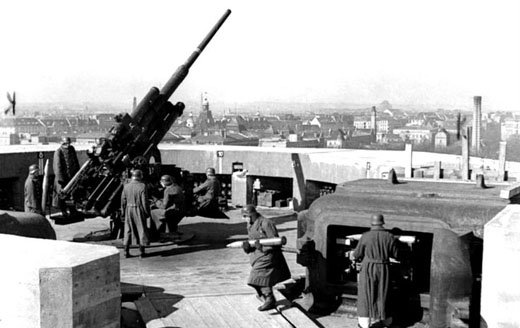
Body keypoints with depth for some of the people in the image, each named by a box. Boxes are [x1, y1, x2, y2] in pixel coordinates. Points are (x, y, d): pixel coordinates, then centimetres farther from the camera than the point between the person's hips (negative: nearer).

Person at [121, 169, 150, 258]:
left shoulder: (126, 186, 0)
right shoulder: (142, 186, -12)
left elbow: (123, 201, 3)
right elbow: (145, 201, -13)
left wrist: (123, 213, 11)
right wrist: (147, 213, -3)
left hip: (129, 210, 3)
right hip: (139, 211, -3)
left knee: (128, 231, 11)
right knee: (141, 230, 8)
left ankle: (126, 252, 11)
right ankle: (142, 251, 11)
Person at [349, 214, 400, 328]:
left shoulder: (365, 236, -11)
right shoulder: (390, 237, -5)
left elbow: (357, 254, -2)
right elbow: (396, 255, 0)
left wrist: (353, 255, 20)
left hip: (368, 269, -2)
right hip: (384, 269, 2)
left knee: (366, 294, 8)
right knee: (383, 294, 16)